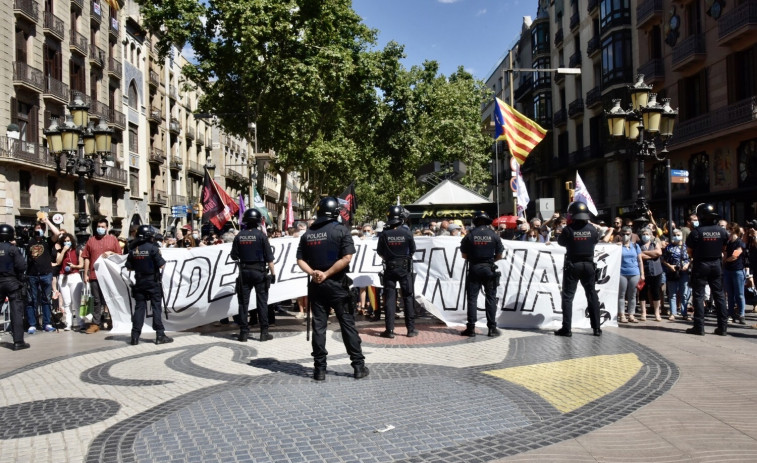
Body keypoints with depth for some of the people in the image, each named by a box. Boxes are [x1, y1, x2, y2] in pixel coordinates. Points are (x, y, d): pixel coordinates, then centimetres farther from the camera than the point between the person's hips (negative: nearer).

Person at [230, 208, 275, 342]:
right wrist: (273, 272, -2)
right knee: (262, 302, 4)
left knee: (243, 302, 7)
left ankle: (244, 332, 8)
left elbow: (234, 256, 3)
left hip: (244, 272, 2)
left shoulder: (239, 236, 0)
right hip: (259, 271, -2)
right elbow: (269, 257, -9)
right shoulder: (261, 235, -8)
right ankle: (264, 332, 4)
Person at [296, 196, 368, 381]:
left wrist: (312, 272, -9)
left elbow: (300, 260, 3)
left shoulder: (307, 234, 7)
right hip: (337, 284, -3)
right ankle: (358, 366, 7)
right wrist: (327, 274, -12)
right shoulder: (341, 230, -6)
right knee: (347, 324, 3)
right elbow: (347, 257, -15)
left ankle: (320, 368, 8)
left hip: (316, 285, 3)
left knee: (318, 326, 6)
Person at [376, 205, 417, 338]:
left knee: (389, 298, 5)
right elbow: (413, 251, 2)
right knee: (408, 297, 8)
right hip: (405, 268, 0)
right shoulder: (406, 233, -9)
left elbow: (380, 252, -1)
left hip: (389, 268, 0)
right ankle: (411, 329, 9)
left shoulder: (385, 234, -9)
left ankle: (390, 330, 3)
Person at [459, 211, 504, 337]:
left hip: (474, 269, 0)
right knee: (491, 298, 6)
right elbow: (499, 255, 2)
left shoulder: (470, 235, -3)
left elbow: (464, 254, 1)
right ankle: (492, 328, 6)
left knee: (472, 298, 5)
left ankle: (471, 328, 3)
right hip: (489, 269, 0)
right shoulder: (494, 235, -2)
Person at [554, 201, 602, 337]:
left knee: (567, 296, 3)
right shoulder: (592, 229, -4)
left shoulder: (568, 229, -13)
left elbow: (561, 242, 3)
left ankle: (566, 328, -1)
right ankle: (596, 328, 15)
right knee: (592, 296, 13)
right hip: (588, 265, 3)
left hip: (572, 266, -3)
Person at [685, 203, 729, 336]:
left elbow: (689, 251, -8)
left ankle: (699, 327, 1)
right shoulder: (722, 231, -3)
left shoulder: (696, 232, -15)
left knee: (699, 296, 2)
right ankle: (723, 327, 12)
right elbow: (724, 249, 8)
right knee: (719, 295, 10)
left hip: (700, 265, -4)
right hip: (716, 265, 4)